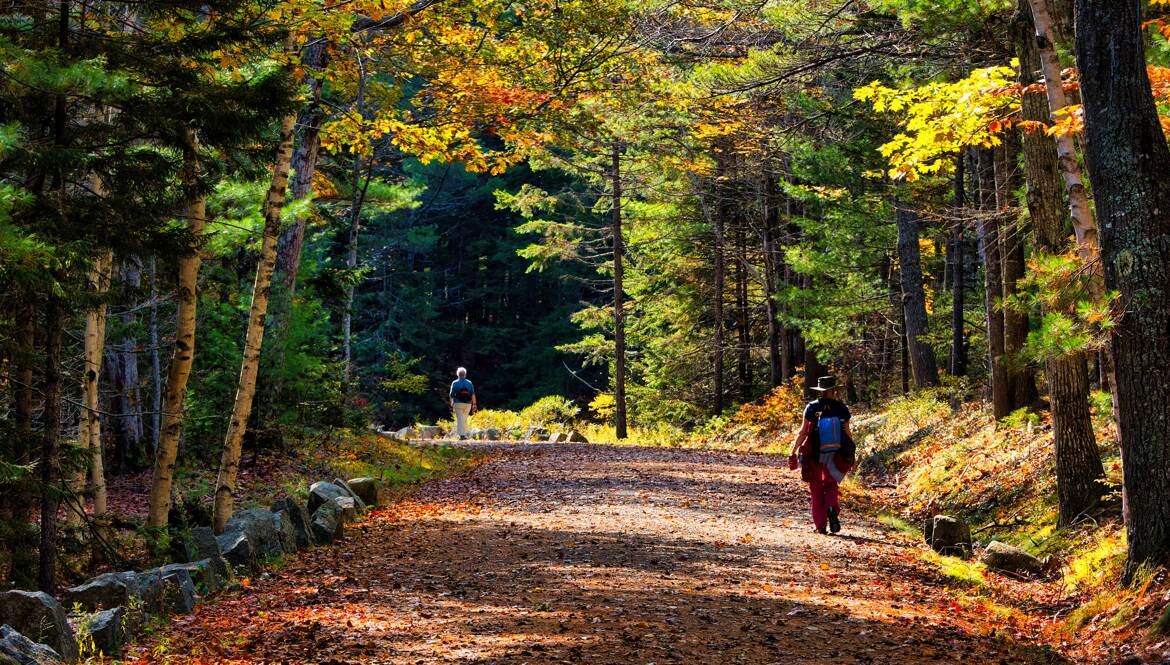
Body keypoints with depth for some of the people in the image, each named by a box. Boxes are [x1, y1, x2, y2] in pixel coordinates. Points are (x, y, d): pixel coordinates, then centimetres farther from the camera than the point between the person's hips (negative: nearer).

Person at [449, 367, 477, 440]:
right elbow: (473, 394, -1)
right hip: (467, 404, 2)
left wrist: (452, 404, 9)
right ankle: (465, 434, 16)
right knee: (465, 420, 15)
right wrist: (474, 404, -1)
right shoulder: (469, 383, 6)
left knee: (460, 419, -4)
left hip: (458, 404, -2)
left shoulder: (455, 383, 0)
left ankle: (461, 435, -14)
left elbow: (451, 395, 1)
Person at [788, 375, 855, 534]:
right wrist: (851, 455, 8)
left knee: (816, 489, 11)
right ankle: (832, 509, -11)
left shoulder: (811, 408, -7)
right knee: (831, 486, 19)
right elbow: (847, 434, -2)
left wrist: (793, 452, -2)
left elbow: (803, 432, -9)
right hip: (834, 456, 1)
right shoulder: (841, 408, -4)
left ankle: (820, 525, 6)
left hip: (815, 456, -1)